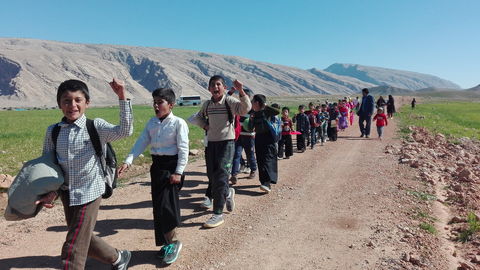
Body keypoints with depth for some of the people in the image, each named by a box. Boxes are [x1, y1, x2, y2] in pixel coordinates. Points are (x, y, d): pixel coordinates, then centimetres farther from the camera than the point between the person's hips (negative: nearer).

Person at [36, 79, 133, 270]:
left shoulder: (96, 127, -13)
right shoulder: (53, 131, 0)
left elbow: (125, 131, -30)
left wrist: (122, 96, -35)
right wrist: (51, 193, -6)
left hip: (89, 192, -6)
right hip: (67, 194, 6)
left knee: (73, 250, -1)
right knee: (83, 239, 22)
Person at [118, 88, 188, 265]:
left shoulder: (178, 123, -9)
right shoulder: (151, 123, 9)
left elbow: (183, 149, -12)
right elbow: (141, 143, 3)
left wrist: (178, 172, -16)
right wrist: (128, 162, -9)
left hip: (171, 166, -6)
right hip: (156, 165, 7)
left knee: (166, 204, -9)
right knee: (158, 205, 11)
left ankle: (173, 242, 13)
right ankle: (167, 242, 28)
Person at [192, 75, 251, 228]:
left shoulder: (230, 101, -8)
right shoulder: (207, 104, 8)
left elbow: (246, 108, -26)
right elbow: (198, 117, 27)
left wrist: (241, 91, -38)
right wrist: (204, 125, 7)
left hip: (227, 142, -6)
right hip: (211, 142, 6)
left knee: (220, 176, -10)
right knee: (212, 176, 12)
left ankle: (218, 214, -1)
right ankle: (228, 193, 42)